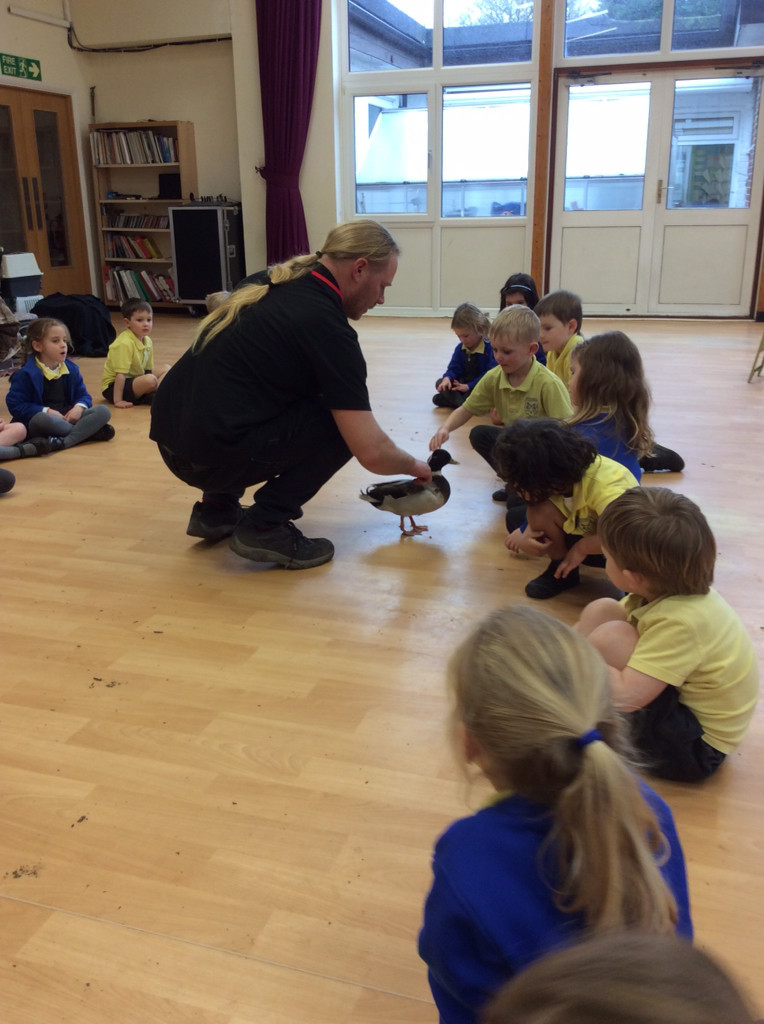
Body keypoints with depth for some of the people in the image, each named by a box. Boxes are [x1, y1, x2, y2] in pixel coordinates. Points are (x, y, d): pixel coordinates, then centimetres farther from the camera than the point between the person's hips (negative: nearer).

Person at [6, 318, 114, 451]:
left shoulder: (72, 369, 10)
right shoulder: (26, 374, -6)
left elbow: (83, 396, 13)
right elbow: (15, 404, -11)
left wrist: (79, 407, -13)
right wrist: (47, 412, -21)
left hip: (68, 418, 5)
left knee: (103, 411, -16)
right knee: (41, 420, -41)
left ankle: (60, 442, -33)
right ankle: (89, 431, -23)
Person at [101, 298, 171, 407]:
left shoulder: (148, 341, 4)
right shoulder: (124, 343, -23)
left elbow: (148, 369, 10)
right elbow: (120, 374, -26)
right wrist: (118, 400, -28)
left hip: (134, 380, 9)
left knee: (166, 369, 5)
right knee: (150, 380, -32)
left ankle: (150, 397, -15)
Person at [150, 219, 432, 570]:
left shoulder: (279, 286, 11)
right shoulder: (326, 325, -13)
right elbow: (371, 452, -16)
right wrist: (413, 465, 7)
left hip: (171, 440, 9)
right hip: (209, 455, -9)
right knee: (342, 420, -1)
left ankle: (218, 508, 22)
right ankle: (265, 526, -1)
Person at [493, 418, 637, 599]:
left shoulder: (602, 487, -39)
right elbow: (540, 515, -3)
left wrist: (582, 547, -34)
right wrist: (527, 536, -23)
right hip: (583, 532, 5)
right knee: (539, 510, -23)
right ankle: (561, 571, 1)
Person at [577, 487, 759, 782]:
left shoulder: (680, 623, -34)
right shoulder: (674, 588, -9)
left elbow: (625, 696, -37)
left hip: (696, 749, -9)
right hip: (679, 698, 9)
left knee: (611, 636, -27)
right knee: (600, 611, 0)